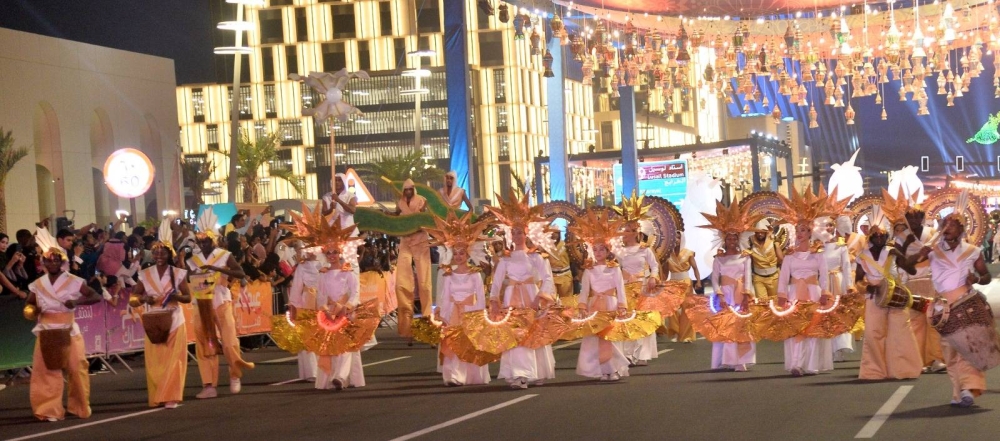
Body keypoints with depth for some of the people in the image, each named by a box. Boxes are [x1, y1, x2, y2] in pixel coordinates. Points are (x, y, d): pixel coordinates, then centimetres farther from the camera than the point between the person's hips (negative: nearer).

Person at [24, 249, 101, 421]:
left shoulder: (74, 282, -5)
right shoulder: (37, 284, 4)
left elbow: (97, 297, -8)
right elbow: (29, 305, 14)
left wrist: (77, 301, -24)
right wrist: (33, 310, -10)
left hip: (69, 332, -2)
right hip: (46, 332, 2)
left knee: (76, 368, 0)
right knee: (46, 370, -3)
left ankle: (79, 406, 17)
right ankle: (49, 409, 1)